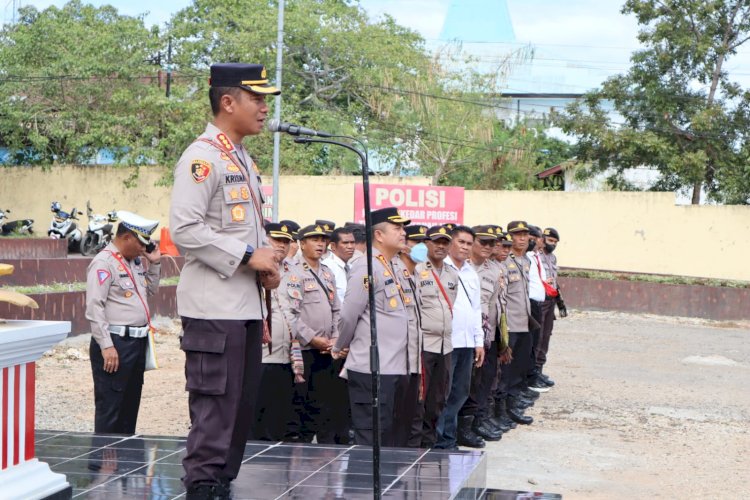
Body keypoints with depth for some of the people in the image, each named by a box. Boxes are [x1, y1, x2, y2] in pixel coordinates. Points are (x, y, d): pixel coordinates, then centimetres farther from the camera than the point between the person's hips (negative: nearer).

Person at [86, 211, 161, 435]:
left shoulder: (137, 261, 14)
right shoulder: (104, 262, -11)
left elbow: (151, 290, 28)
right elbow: (94, 307, -17)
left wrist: (154, 263, 13)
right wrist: (106, 346, -21)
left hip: (138, 341, 9)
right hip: (115, 343, -9)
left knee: (131, 404, 15)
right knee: (110, 408, -5)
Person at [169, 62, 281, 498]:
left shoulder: (244, 160, 18)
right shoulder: (202, 157, -11)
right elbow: (184, 229, -21)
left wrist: (267, 262, 7)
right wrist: (247, 256, -18)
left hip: (246, 304, 10)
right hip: (215, 306, -9)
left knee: (243, 405, 13)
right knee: (215, 405, -8)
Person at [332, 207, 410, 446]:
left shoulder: (389, 268, 17)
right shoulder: (368, 268, -13)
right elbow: (349, 316, -10)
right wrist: (340, 348, 2)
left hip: (390, 369, 9)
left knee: (386, 435, 13)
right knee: (369, 438, -4)